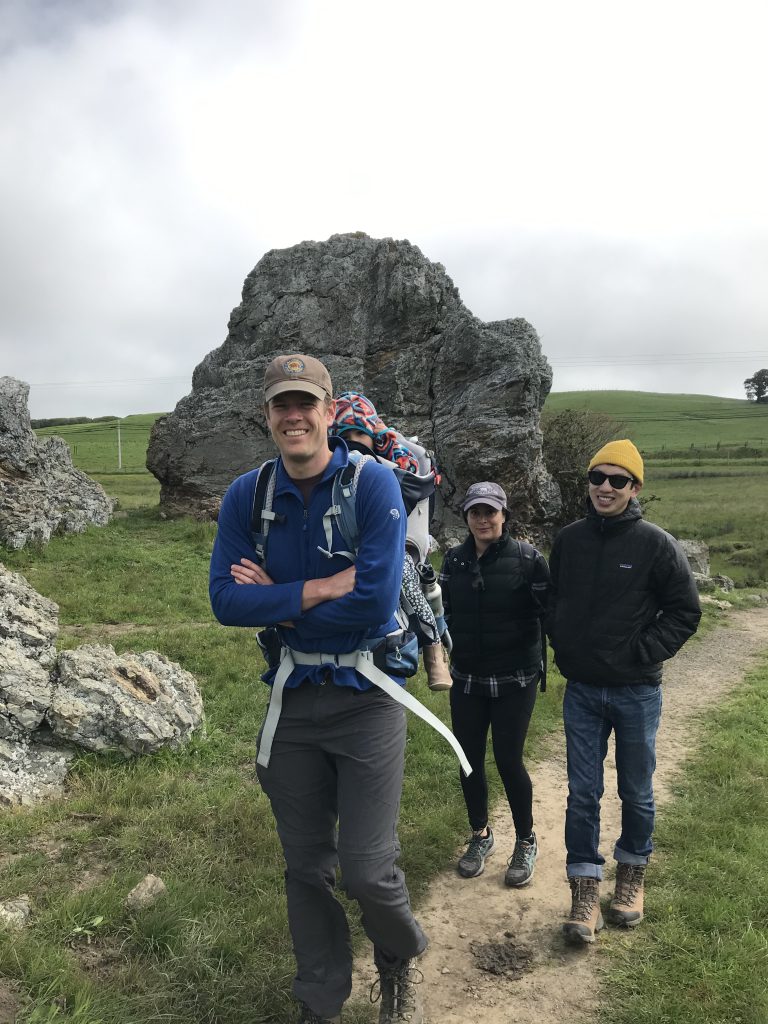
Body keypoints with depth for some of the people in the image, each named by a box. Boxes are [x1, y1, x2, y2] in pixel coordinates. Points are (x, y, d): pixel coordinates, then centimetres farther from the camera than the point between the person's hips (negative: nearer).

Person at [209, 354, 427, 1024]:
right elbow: (226, 600, -10)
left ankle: (401, 966, 37)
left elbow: (376, 601, -22)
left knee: (366, 868, 1)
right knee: (306, 866, 16)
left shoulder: (373, 484, -14)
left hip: (366, 694, -3)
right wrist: (326, 586, -19)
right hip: (292, 697, 4)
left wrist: (279, 599, -12)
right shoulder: (247, 495, -2)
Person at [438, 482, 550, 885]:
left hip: (514, 680, -4)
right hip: (466, 679, 4)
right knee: (469, 759, 10)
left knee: (508, 760, -1)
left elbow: (550, 610, -5)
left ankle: (526, 843, 24)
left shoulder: (527, 558, -10)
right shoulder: (454, 559, 1)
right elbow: (443, 612, 9)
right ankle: (480, 836, 33)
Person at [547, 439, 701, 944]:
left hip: (637, 692, -2)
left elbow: (686, 612, -5)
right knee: (583, 793, 6)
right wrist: (562, 648, 4)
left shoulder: (657, 544, -11)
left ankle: (632, 873, 37)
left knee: (637, 793, 15)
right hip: (581, 690, 3)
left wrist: (642, 654, -11)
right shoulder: (568, 540, 1)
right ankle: (585, 889, 18)